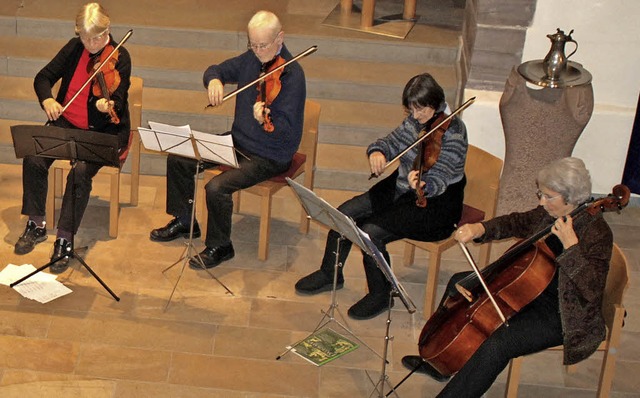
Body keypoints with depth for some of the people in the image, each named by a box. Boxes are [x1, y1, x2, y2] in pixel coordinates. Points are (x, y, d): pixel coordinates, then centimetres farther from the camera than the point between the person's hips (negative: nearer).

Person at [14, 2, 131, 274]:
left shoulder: (119, 58, -10)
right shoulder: (74, 48, 3)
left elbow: (118, 99, -20)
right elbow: (43, 77, 7)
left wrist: (109, 105, -44)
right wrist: (46, 99, -14)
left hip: (103, 131, -4)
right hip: (66, 123, 5)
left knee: (81, 172, -31)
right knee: (33, 159, -20)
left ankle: (65, 241, -20)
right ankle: (36, 226, -1)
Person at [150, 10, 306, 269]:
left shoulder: (291, 75, -23)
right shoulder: (251, 59, 0)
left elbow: (287, 130, -28)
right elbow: (216, 70, 12)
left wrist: (265, 121, -49)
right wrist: (214, 80, -13)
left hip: (270, 156, -8)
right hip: (238, 140, 8)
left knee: (216, 187, -27)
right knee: (178, 159, 4)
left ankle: (220, 248, -2)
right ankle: (184, 222, 22)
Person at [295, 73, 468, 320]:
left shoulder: (452, 133, -23)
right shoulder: (416, 121, -1)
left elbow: (439, 180, -30)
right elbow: (392, 142, 8)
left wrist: (422, 186, -53)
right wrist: (377, 152, -16)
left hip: (434, 207, -8)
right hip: (400, 188, 8)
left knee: (371, 232, -23)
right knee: (346, 213, -3)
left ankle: (381, 295, 0)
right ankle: (330, 274, 19)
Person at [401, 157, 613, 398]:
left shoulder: (596, 233, -26)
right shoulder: (552, 213, -4)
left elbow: (591, 290, -35)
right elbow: (518, 223, 14)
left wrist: (571, 245, -40)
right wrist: (480, 229, -3)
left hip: (558, 316, -10)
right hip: (531, 288, 10)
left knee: (496, 345, -32)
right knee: (460, 283, 16)